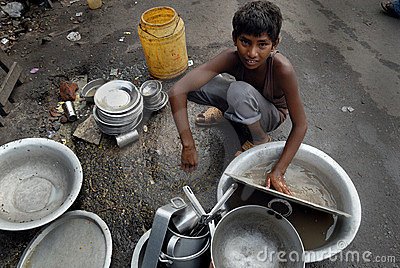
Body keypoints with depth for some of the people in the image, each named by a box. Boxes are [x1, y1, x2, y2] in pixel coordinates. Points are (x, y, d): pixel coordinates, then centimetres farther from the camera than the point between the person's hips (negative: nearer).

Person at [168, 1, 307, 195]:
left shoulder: (282, 68, -35)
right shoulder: (231, 58, -30)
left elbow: (300, 125, -26)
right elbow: (177, 91, -37)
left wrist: (278, 171, -32)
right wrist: (188, 145, -40)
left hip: (272, 115, -2)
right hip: (243, 102, 3)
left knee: (239, 90, -37)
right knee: (194, 87, -22)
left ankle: (261, 139, -8)